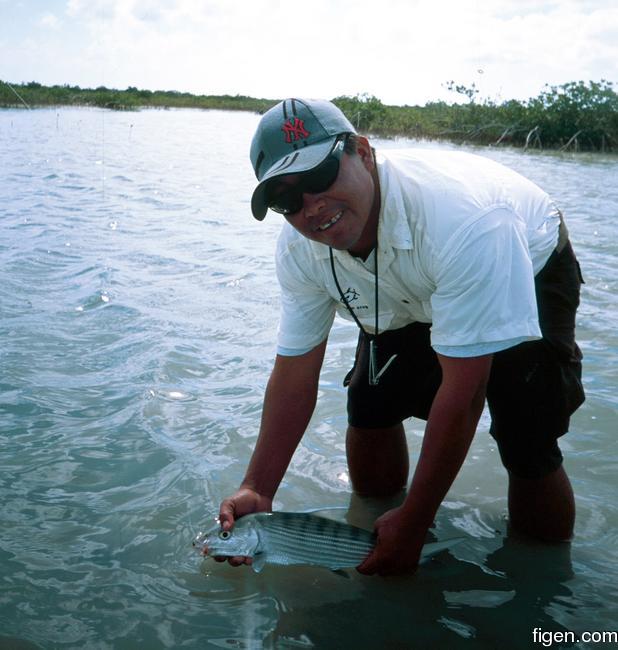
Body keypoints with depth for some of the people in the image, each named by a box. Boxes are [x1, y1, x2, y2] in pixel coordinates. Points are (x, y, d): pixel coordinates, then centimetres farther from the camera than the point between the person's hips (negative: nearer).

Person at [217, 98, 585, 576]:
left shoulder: (461, 218, -44)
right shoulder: (299, 249, -23)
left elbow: (461, 394, -39)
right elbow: (294, 374, -14)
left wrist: (412, 526, -32)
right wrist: (258, 491, -23)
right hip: (412, 300, 5)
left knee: (528, 450, -16)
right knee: (370, 404, -5)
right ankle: (379, 503, 26)